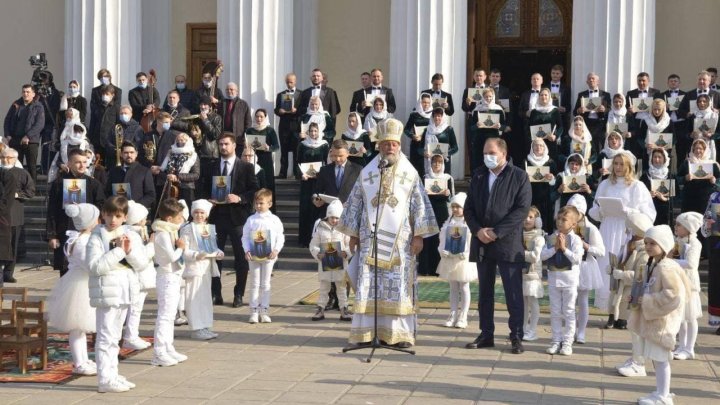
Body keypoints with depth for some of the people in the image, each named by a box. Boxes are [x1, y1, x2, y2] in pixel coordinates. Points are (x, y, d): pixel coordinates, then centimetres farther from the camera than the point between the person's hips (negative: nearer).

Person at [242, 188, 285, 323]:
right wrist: (247, 251, -12)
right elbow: (245, 237, 1)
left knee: (265, 284, 7)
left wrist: (276, 250, -15)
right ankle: (254, 311, 8)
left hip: (269, 257, 0)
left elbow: (280, 237, -1)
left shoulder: (274, 220, -1)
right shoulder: (251, 220, 1)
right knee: (254, 284, 5)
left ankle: (264, 311, 12)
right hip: (253, 256, 0)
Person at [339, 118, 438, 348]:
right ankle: (363, 333, 4)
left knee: (399, 286, -1)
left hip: (400, 241, -1)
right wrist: (353, 235, 8)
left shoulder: (410, 174, 3)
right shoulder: (366, 174, 7)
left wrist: (418, 236, -4)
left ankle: (399, 334, 3)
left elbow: (420, 206, 2)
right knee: (367, 285, 0)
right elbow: (355, 204, 10)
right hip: (370, 239, 1)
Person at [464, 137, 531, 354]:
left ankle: (516, 337, 4)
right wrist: (478, 230, -7)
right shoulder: (478, 176, 12)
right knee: (485, 292, 10)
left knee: (513, 293, -2)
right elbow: (469, 208, 11)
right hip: (482, 244, 5)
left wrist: (496, 232, -15)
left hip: (508, 244, -5)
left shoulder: (519, 176, -3)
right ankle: (486, 334, 17)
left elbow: (522, 209, -10)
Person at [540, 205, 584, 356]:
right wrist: (555, 248, -16)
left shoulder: (575, 239, -9)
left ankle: (567, 342, 11)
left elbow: (577, 259, -19)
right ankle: (556, 340, 18)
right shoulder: (552, 238, 2)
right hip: (553, 277, 4)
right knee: (555, 312, 10)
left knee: (569, 312, 5)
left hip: (569, 279, -4)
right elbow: (543, 256, -5)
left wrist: (564, 248, -20)